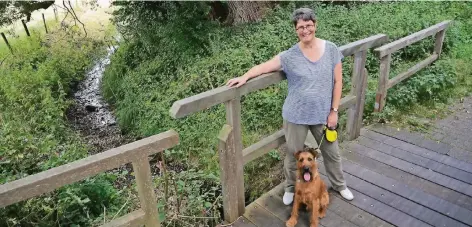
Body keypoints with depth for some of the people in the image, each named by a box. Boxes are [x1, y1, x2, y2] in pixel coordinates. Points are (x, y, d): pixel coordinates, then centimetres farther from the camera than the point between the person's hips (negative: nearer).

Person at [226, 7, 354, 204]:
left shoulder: (331, 50, -5)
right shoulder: (290, 56, -10)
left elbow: (337, 82, -2)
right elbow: (263, 67, -11)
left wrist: (334, 111, -4)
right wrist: (244, 77, -29)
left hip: (323, 114, 2)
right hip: (296, 115, -1)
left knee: (331, 152, 20)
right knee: (293, 155, 14)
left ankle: (339, 185, 46)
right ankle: (291, 188, 39)